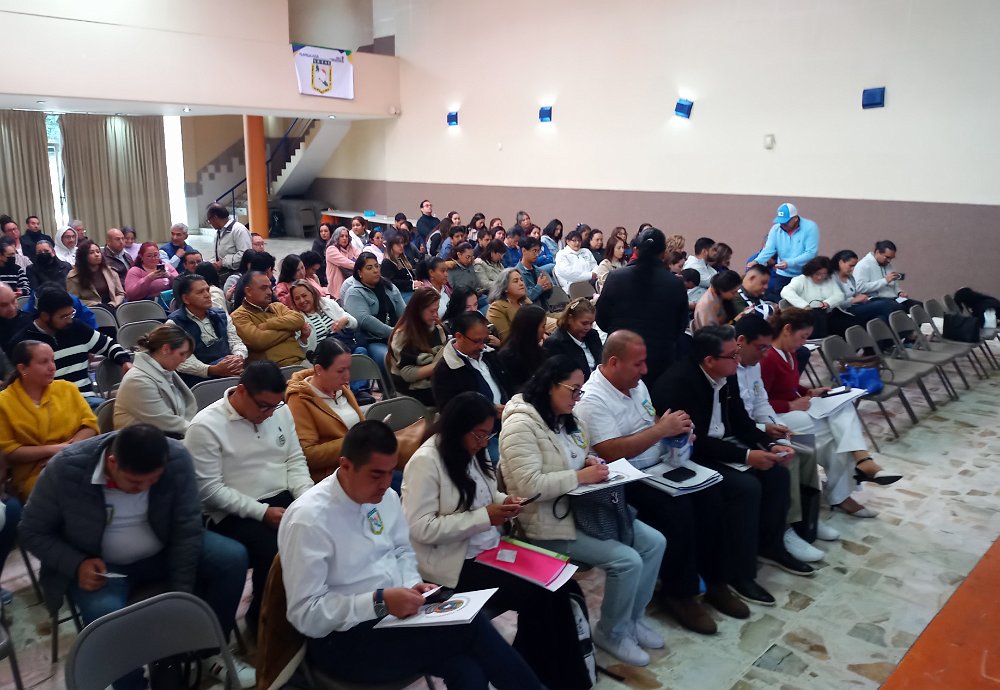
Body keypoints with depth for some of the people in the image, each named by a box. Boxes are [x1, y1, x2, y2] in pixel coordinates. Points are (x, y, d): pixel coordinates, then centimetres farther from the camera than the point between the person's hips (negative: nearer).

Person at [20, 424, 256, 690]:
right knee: (105, 615, -33)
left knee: (233, 557, -18)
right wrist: (77, 564, -25)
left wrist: (181, 598, -16)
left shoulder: (177, 459, -23)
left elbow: (187, 530, -16)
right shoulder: (66, 469, -24)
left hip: (165, 551, 2)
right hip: (100, 565, -2)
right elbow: (32, 532, -9)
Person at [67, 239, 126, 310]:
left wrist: (111, 305, -6)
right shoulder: (74, 276, 3)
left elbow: (120, 293, 15)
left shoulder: (110, 271, 15)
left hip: (110, 307, 3)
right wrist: (97, 305, -11)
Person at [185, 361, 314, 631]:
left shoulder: (280, 411, 7)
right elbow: (210, 490, -13)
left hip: (285, 499, 5)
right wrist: (262, 512, -18)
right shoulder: (205, 426, -11)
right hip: (235, 514, -5)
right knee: (275, 552, -31)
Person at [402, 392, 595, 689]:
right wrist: (485, 517, -21)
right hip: (452, 563, -8)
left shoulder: (472, 452, 7)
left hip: (488, 550, 8)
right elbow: (420, 528, -22)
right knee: (533, 597, -20)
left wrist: (503, 502, -3)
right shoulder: (425, 462, -18)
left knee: (556, 585, -12)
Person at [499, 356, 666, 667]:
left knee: (654, 542, 1)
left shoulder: (565, 418, 10)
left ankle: (633, 617, 19)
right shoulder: (521, 425, -20)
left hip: (583, 507, 9)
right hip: (548, 522, -9)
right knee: (627, 560, -20)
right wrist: (581, 476, -26)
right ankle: (612, 632, 5)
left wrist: (591, 461, 0)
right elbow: (530, 486, -27)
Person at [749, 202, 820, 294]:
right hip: (783, 275, 3)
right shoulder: (776, 229, -2)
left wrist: (789, 263, -29)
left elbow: (811, 253, -20)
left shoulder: (810, 228, -13)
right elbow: (768, 250, -8)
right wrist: (756, 261, -29)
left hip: (805, 275, -3)